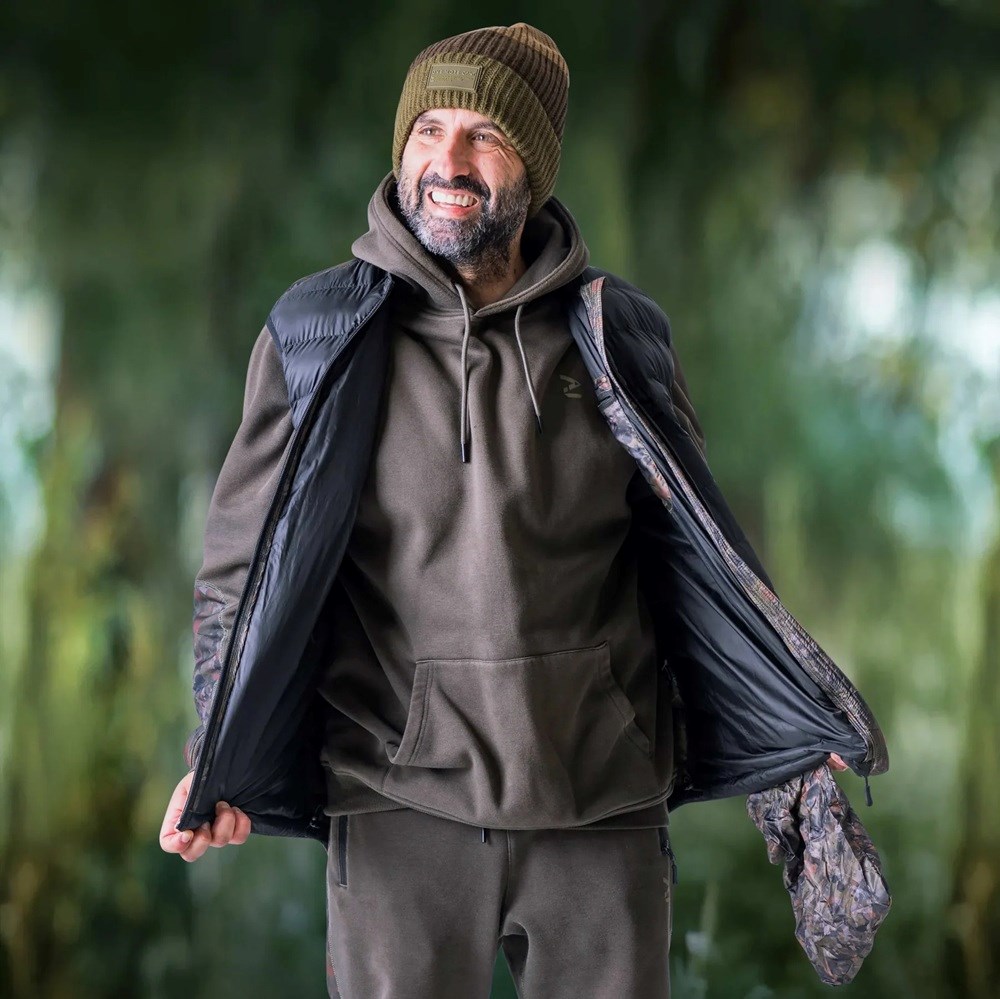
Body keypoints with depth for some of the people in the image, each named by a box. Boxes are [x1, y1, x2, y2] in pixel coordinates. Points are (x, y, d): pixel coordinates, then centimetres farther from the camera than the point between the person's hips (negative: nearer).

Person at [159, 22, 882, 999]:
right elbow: (243, 559, 4)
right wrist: (216, 765, -6)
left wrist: (799, 719, 3)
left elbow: (694, 552, 11)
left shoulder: (616, 334, 4)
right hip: (401, 813, -1)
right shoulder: (318, 334, 1)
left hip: (605, 804, 1)